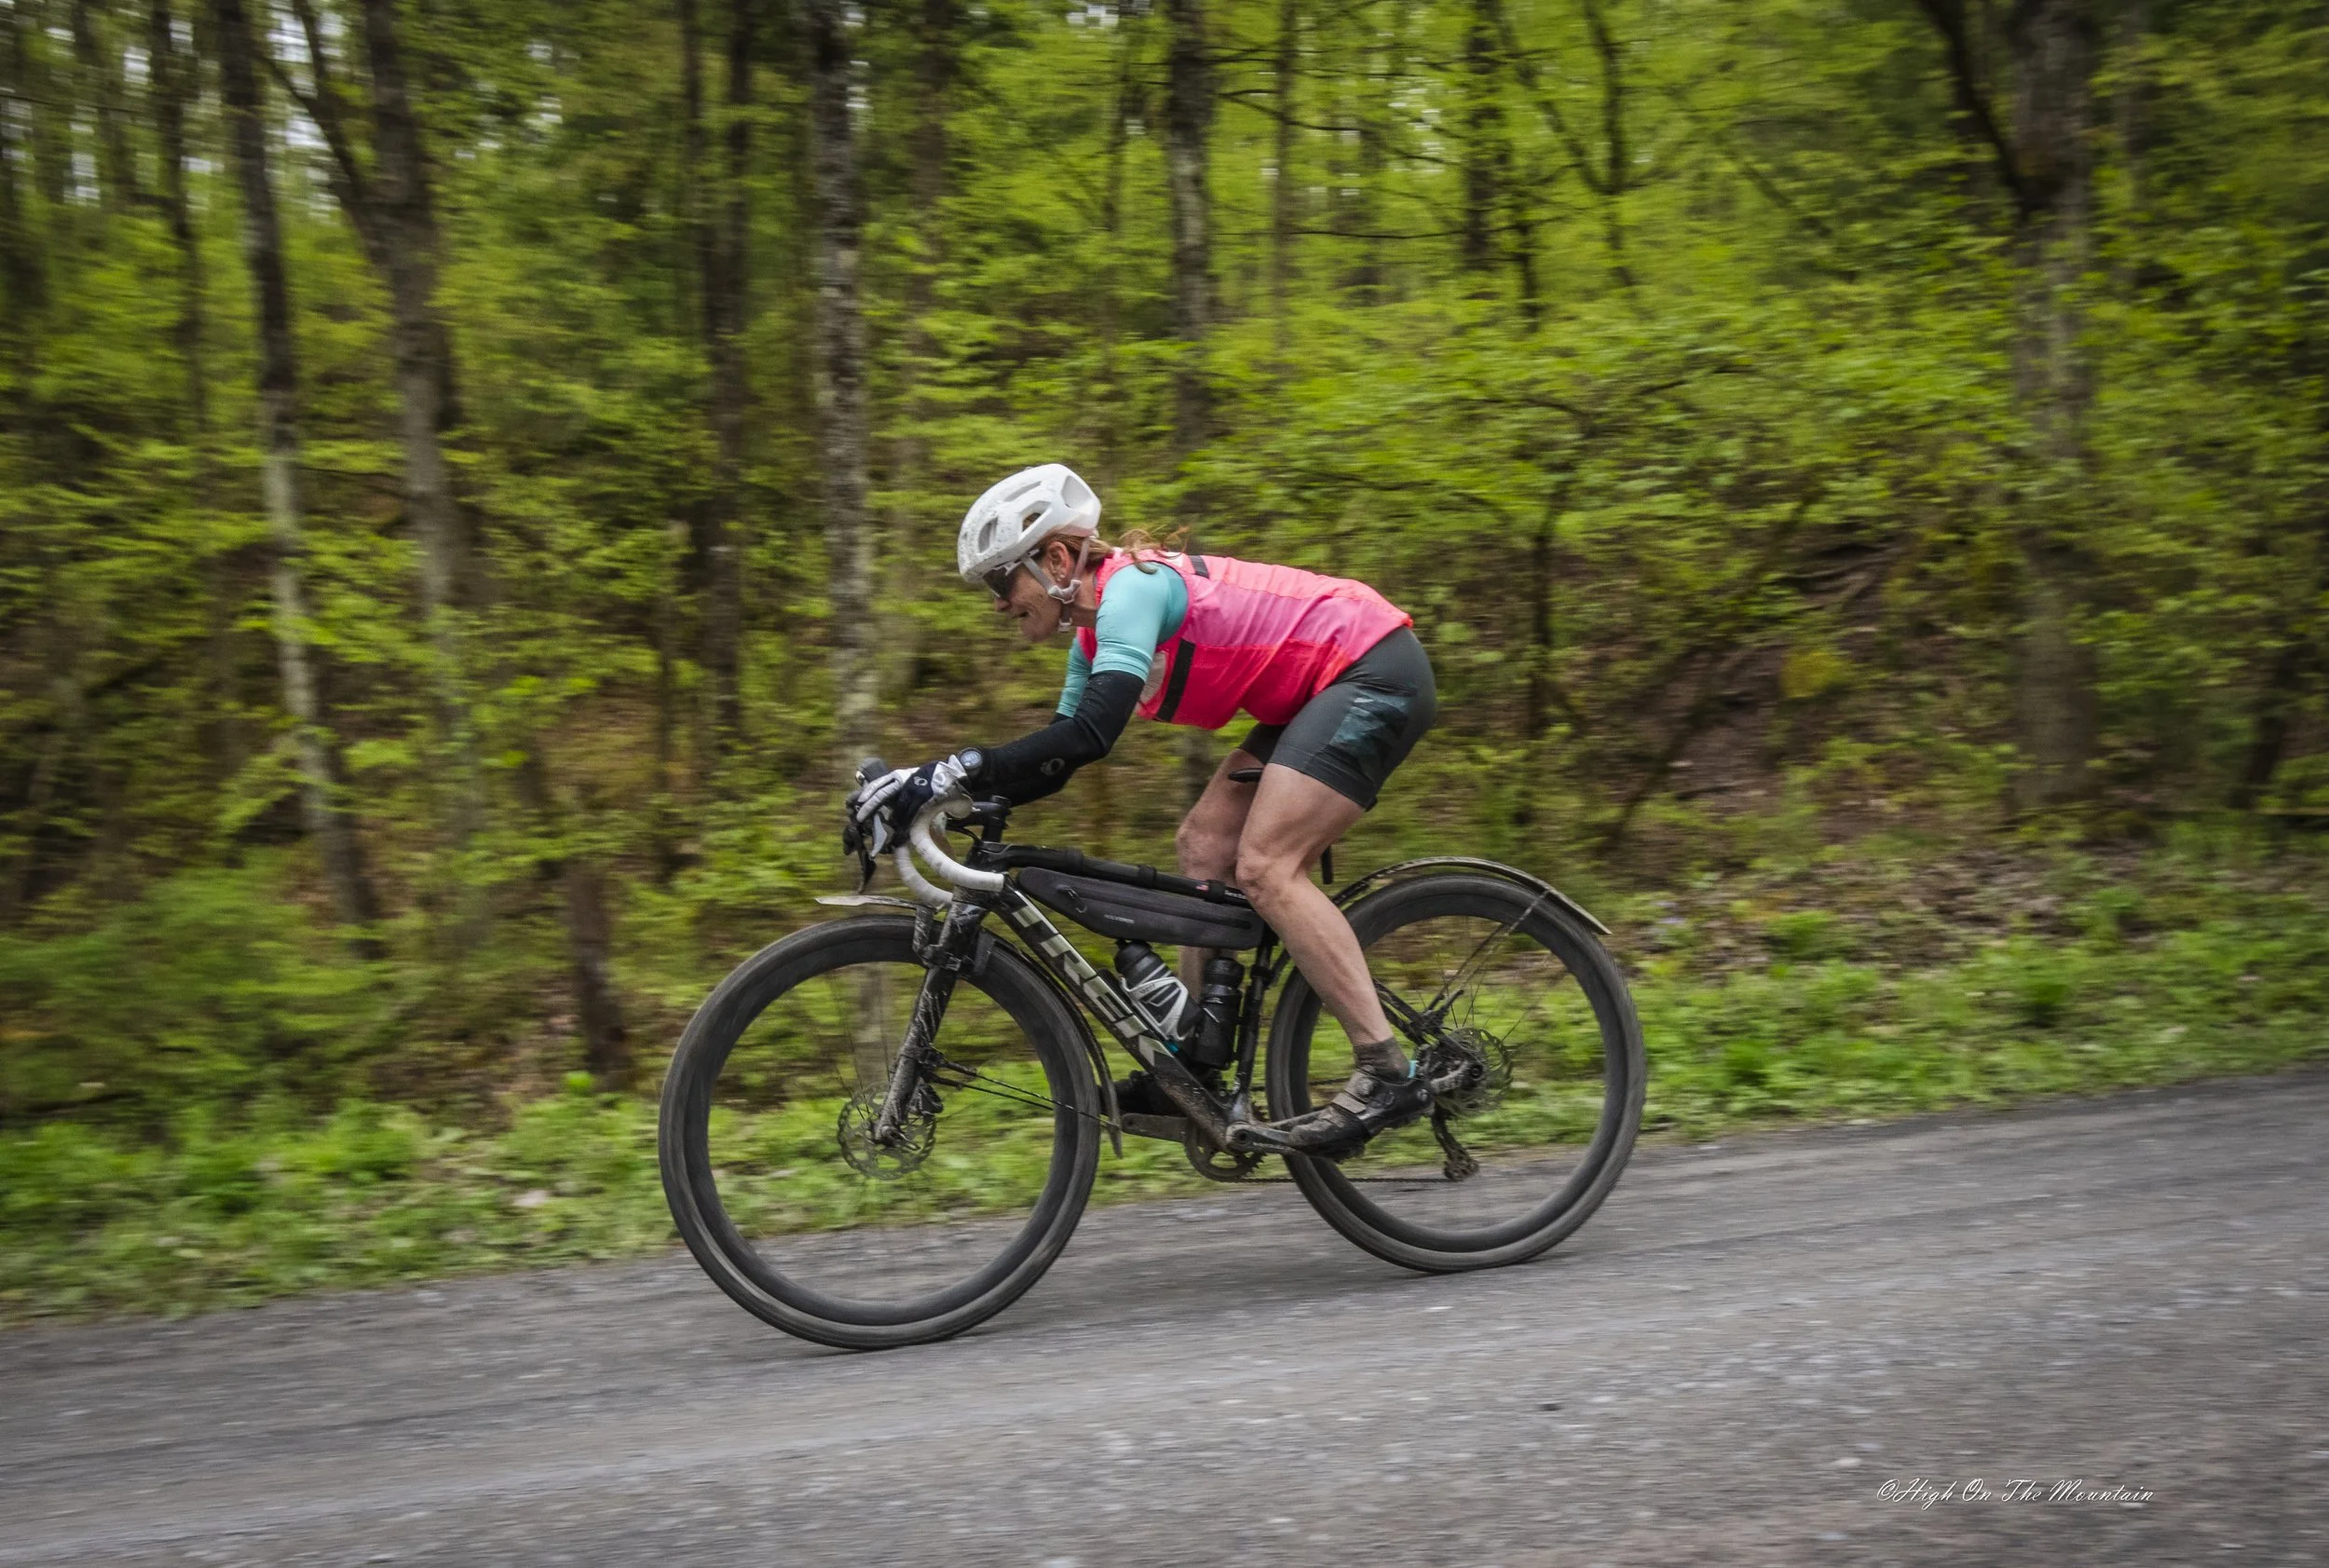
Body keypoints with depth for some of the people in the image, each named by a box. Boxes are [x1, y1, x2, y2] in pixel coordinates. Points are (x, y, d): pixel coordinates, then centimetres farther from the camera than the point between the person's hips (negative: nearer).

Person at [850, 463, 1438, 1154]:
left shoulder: (1131, 586, -20)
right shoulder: (1095, 630, 10)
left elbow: (1089, 734, -33)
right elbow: (1059, 752, 13)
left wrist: (954, 770, -34)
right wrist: (943, 792, 1)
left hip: (1377, 671, -10)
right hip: (1328, 689, 10)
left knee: (1264, 866, -18)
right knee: (1204, 844, 7)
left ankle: (1387, 1073, -18)